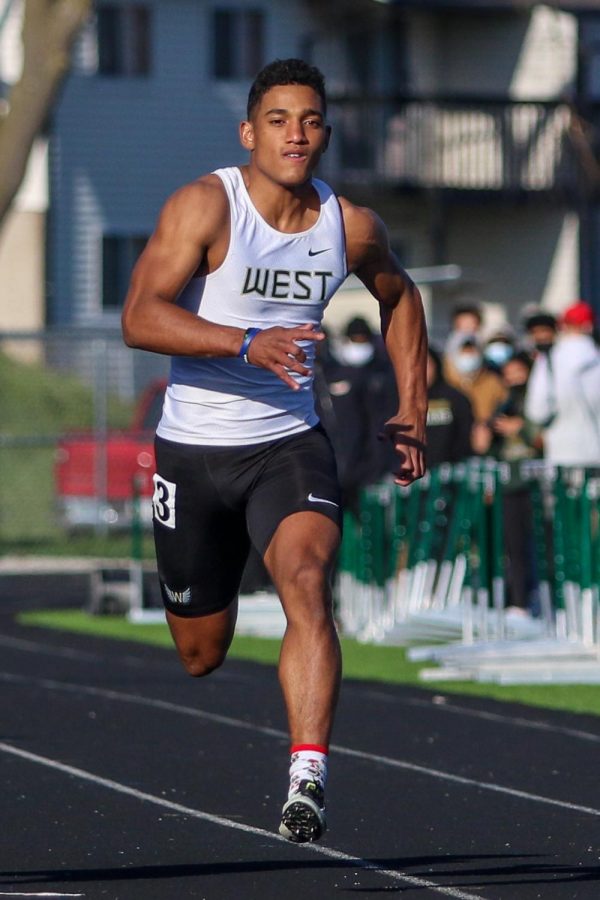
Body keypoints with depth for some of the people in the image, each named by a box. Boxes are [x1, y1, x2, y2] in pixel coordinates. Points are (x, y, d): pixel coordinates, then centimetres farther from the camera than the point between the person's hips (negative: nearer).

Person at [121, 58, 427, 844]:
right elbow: (139, 317, -22)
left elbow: (399, 297, 22)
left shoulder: (352, 227, 0)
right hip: (194, 449, -1)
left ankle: (308, 777, -34)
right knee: (199, 657, 8)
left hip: (290, 444, 1)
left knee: (307, 584, -27)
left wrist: (412, 409, 14)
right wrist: (248, 344, -33)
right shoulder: (205, 205, -12)